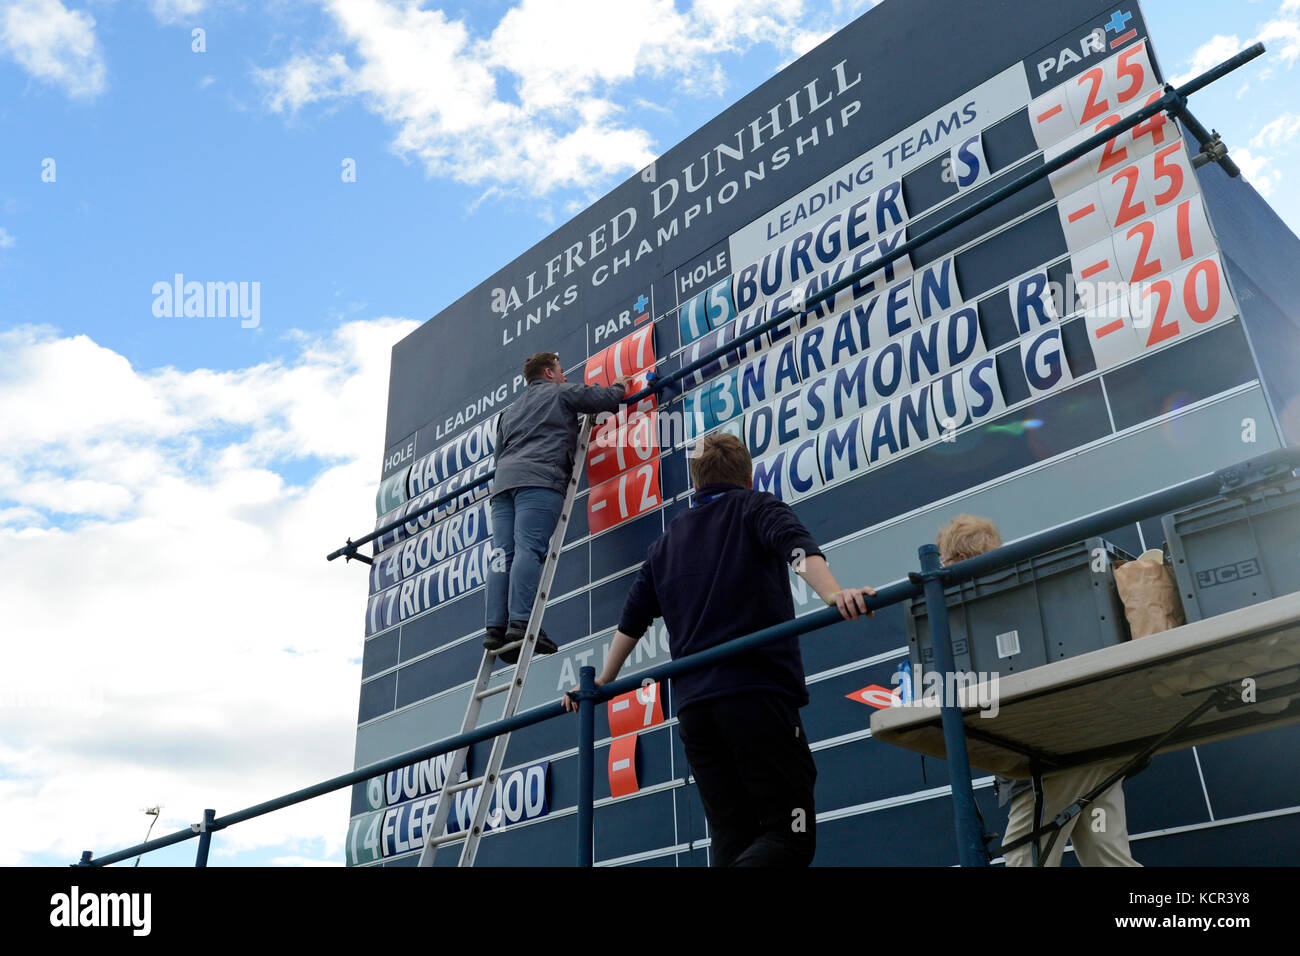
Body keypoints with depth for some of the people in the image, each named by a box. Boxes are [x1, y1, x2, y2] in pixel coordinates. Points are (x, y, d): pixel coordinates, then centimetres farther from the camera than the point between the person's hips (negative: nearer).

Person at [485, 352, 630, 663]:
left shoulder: (510, 410, 36)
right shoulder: (561, 393, 16)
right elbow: (603, 398, 11)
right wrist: (620, 387, 31)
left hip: (503, 480, 7)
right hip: (539, 478, -7)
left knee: (503, 554, -4)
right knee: (529, 549, -18)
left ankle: (496, 627, -15)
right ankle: (520, 623, -29)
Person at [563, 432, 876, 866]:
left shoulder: (668, 540, 24)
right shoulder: (756, 506, 10)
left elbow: (632, 619, 28)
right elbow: (795, 545, -13)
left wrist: (603, 681, 39)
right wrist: (834, 595, -29)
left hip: (692, 706, 5)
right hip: (757, 691, -5)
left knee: (734, 842, 6)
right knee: (790, 833, -5)